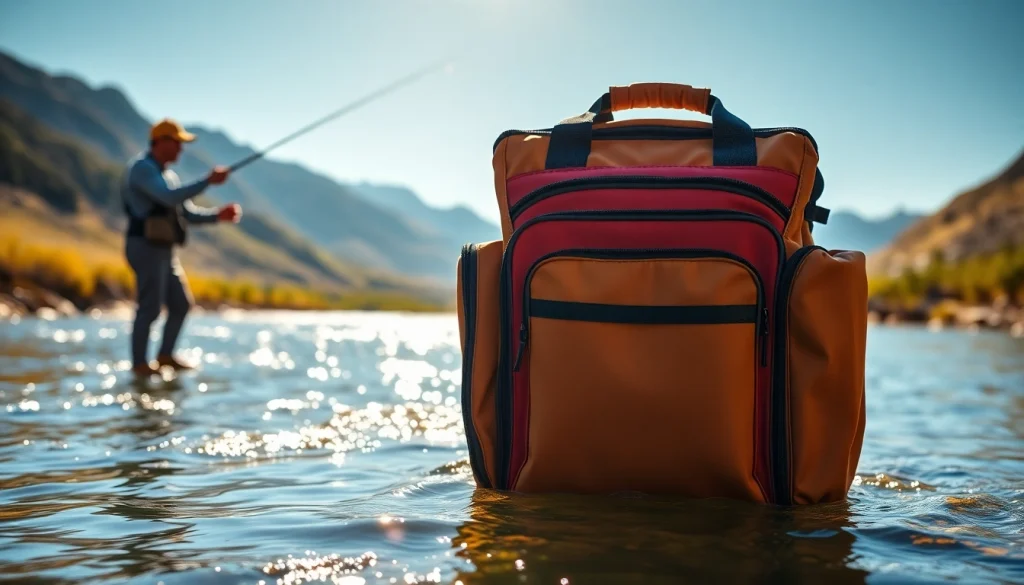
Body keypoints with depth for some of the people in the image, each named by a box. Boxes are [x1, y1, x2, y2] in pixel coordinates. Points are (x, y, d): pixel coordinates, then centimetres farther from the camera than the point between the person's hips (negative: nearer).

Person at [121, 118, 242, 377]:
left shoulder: (168, 175, 19)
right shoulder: (142, 168, -11)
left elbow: (188, 213, 17)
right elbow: (171, 198, -27)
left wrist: (218, 215, 2)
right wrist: (208, 181, -25)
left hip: (165, 250, 10)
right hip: (146, 248, -9)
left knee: (181, 304, 10)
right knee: (149, 307, -6)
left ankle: (165, 355, 22)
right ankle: (139, 363, 5)